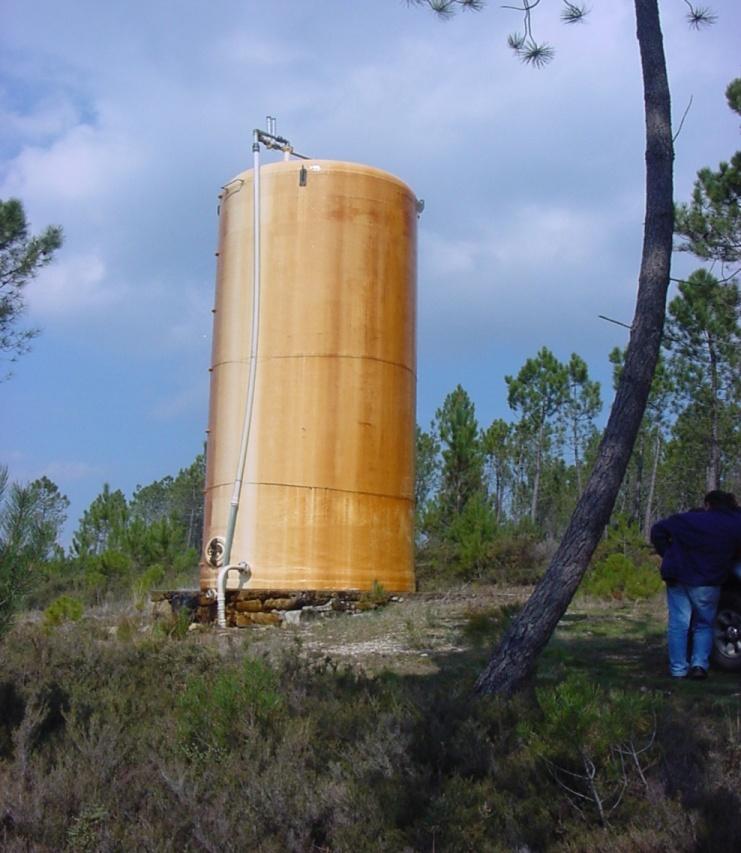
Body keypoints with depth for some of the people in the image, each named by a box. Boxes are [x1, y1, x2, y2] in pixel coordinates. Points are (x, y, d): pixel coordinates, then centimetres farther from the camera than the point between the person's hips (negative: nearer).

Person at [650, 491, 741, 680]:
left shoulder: (689, 519, 2)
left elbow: (657, 530, 4)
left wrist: (668, 555, 9)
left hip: (678, 579, 1)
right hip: (707, 584, -1)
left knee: (678, 625, 5)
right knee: (704, 625, 14)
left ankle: (678, 669, 4)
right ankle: (700, 664, 0)